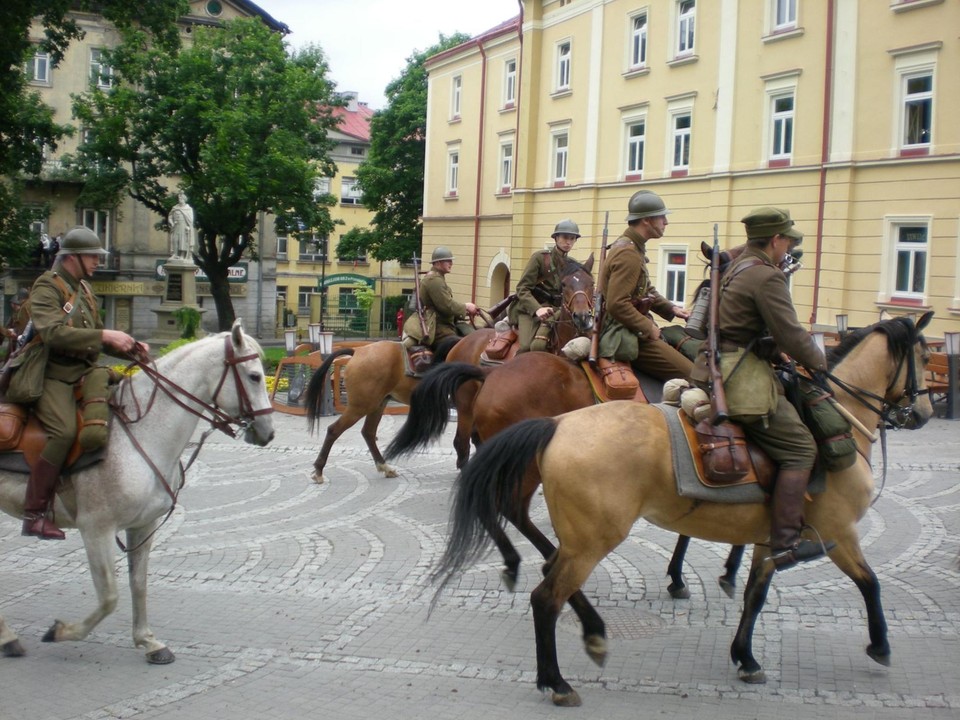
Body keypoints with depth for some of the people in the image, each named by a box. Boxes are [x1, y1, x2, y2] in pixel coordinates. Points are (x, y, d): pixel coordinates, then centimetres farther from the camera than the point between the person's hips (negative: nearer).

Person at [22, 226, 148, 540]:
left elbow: (97, 338, 23)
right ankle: (35, 513, -20)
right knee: (64, 431, -26)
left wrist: (130, 346, 5)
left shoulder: (84, 289, 19)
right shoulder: (47, 287, -7)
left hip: (84, 370, 8)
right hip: (53, 375, -8)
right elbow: (54, 333, -23)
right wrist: (103, 336, -28)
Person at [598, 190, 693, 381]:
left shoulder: (632, 247, 13)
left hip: (634, 330, 11)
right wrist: (648, 328, -18)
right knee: (691, 375, -14)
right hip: (625, 337, -11)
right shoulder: (628, 253, -19)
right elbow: (617, 304, -26)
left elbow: (646, 291, 25)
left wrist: (671, 309, 11)